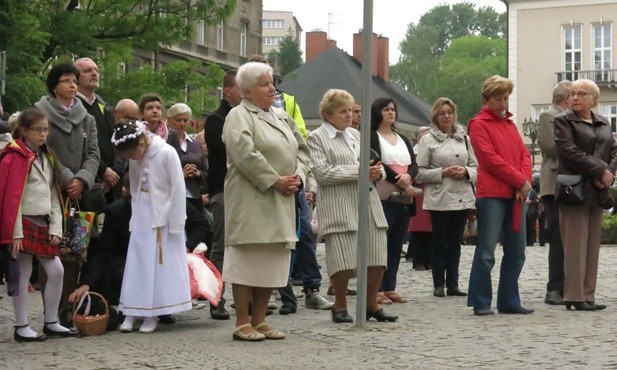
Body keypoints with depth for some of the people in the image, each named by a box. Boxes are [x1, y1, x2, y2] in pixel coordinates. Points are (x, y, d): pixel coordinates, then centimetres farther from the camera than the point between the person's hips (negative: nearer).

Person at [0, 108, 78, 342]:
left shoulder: (46, 157, 15)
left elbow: (53, 195, 14)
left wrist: (56, 228, 5)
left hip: (43, 225, 8)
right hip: (24, 224, -7)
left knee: (56, 270, 6)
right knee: (23, 274, -1)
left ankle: (51, 323, 17)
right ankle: (21, 328, 7)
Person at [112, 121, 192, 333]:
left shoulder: (167, 153, -14)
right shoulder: (135, 158, 3)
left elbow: (178, 189, -12)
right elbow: (135, 190, 10)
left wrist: (176, 225, -11)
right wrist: (135, 216, 2)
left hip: (162, 218, -5)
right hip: (141, 218, 5)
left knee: (160, 266, 0)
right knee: (137, 265, 1)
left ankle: (151, 315, 4)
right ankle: (131, 313, 3)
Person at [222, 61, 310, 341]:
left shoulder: (282, 117, 19)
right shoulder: (239, 116, -6)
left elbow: (301, 148, 19)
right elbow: (244, 153, -19)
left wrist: (298, 176, 0)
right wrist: (274, 180, -17)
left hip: (281, 203, 8)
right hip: (251, 200, -8)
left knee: (272, 263, 9)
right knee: (247, 260, -5)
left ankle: (259, 320, 17)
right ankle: (242, 323, 1)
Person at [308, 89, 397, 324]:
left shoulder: (356, 135, 20)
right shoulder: (317, 138, 0)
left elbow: (374, 163, 25)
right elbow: (323, 173, -12)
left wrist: (377, 171, 0)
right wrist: (359, 171, -14)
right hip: (339, 208, -6)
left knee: (377, 258, 4)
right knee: (344, 260, -5)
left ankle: (371, 305, 19)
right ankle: (340, 306, 14)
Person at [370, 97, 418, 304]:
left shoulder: (403, 140, 19)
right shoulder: (372, 137, 0)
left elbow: (414, 165, 10)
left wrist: (408, 177, -13)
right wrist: (402, 184, -15)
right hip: (383, 198, -6)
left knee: (396, 245, 6)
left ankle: (390, 288, 11)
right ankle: (377, 289, -4)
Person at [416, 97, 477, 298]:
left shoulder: (464, 138, 12)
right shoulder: (428, 140, 1)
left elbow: (476, 166, 14)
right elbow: (420, 172, -4)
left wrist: (465, 171, -7)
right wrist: (443, 172, -15)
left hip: (462, 197, 4)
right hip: (439, 198, -3)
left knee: (455, 243, 8)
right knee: (440, 243, 1)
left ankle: (453, 284, 12)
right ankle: (438, 285, 7)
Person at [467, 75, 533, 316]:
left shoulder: (510, 124, 20)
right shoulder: (479, 124, -1)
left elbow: (524, 155, 14)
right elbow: (491, 159, -11)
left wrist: (525, 182, -4)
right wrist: (520, 181, -10)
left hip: (515, 196, 7)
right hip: (492, 195, -7)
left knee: (516, 252, 9)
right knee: (486, 252, -6)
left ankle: (509, 301, 16)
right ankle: (481, 303, -1)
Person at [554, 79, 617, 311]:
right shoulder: (563, 121, -2)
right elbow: (569, 152, -14)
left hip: (597, 192, 6)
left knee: (593, 246, 6)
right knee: (576, 246, -7)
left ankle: (588, 295, 10)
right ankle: (574, 297, -3)